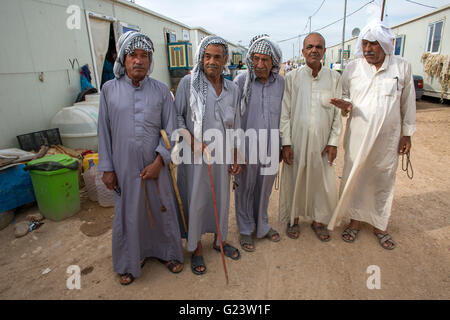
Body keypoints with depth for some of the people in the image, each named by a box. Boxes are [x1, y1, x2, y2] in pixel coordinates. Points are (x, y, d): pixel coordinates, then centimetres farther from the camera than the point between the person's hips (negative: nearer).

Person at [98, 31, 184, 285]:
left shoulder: (161, 90, -1)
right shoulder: (109, 90, 0)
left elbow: (171, 130, -2)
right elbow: (104, 131, 3)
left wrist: (158, 162, -11)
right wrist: (107, 168, 1)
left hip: (155, 165, 0)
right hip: (124, 167, 1)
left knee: (163, 210, 12)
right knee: (127, 215, 13)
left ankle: (169, 253, 37)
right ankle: (130, 262, 36)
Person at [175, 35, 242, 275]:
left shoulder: (232, 89, 6)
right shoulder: (189, 83, -6)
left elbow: (234, 127, 11)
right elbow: (177, 116, -2)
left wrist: (236, 158, 11)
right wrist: (191, 140, -16)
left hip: (220, 155, 4)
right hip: (194, 155, -4)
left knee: (221, 197, 15)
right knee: (195, 200, 6)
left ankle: (219, 240, 38)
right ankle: (196, 248, 27)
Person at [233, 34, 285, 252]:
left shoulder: (281, 83, 2)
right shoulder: (241, 81, -9)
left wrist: (283, 146, 11)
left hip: (270, 146, 3)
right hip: (247, 146, -3)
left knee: (265, 188, 17)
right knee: (245, 188, 11)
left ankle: (262, 225, 40)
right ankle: (246, 230, 31)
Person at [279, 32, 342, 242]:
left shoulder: (334, 78, 4)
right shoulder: (292, 78, -1)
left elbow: (337, 113, 5)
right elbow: (285, 113, -2)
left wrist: (333, 142, -1)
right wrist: (286, 143, -7)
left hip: (322, 142, 2)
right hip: (297, 142, -1)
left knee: (323, 182, 9)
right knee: (294, 181, 9)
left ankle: (318, 221, 31)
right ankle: (294, 219, 30)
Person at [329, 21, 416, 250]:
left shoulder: (402, 67, 0)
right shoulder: (352, 68, -1)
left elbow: (408, 103, 7)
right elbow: (344, 97, 9)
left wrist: (407, 134, 8)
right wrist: (345, 105, -15)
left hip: (388, 139, 1)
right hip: (357, 137, 0)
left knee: (384, 182, 11)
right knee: (355, 179, 8)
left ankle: (379, 225, 30)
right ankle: (355, 220, 29)